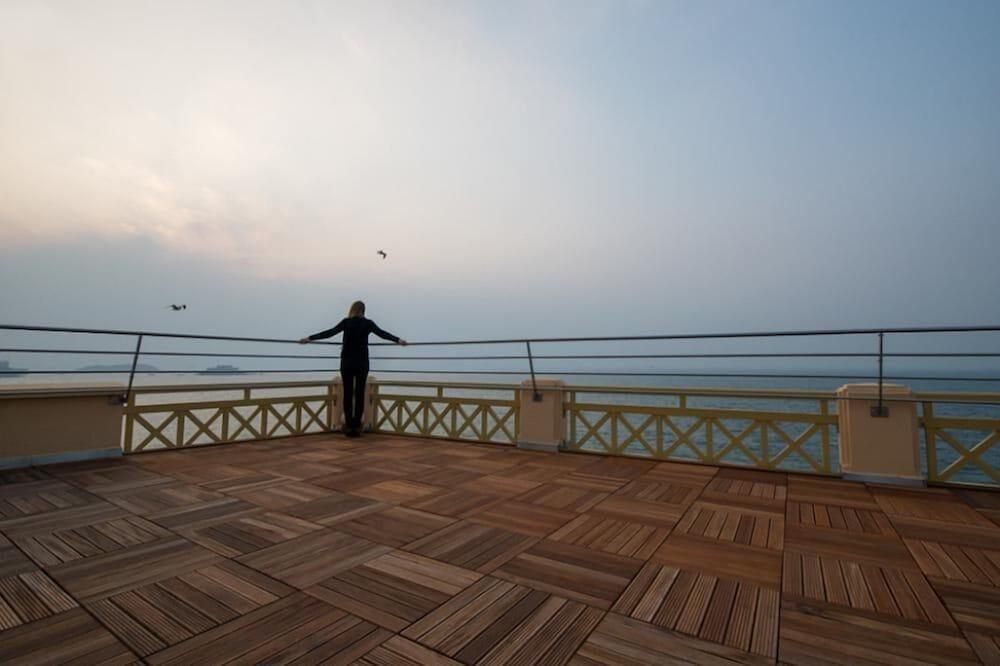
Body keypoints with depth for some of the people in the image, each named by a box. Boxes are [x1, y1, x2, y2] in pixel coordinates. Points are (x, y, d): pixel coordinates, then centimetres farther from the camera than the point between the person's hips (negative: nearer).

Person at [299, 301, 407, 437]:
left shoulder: (346, 322, -2)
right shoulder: (368, 323, -2)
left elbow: (330, 332, -4)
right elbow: (382, 333, -8)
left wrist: (310, 338, 0)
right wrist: (398, 340, -5)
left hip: (347, 362, 0)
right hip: (362, 363, 0)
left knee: (348, 393, 5)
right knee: (359, 394, 3)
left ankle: (349, 426, 5)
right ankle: (356, 426, 1)